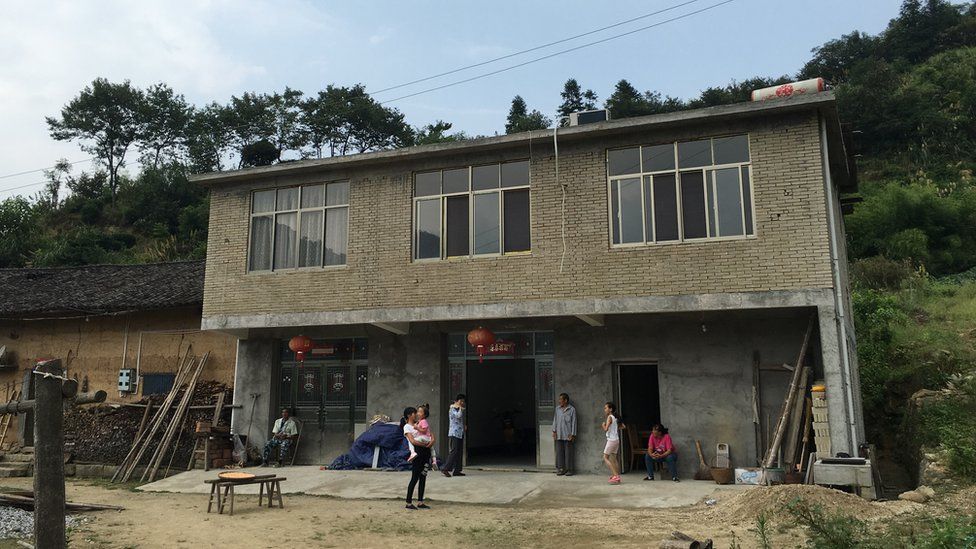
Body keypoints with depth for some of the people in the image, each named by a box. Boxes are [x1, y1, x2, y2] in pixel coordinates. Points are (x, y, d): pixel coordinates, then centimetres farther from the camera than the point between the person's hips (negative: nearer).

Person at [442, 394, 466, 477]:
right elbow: (458, 416, -24)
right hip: (454, 433, -9)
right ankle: (446, 469, -10)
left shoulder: (459, 409, 18)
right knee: (454, 451, -13)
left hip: (460, 433, 9)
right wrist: (461, 408, -9)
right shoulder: (452, 409, -7)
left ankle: (456, 471, 9)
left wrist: (464, 426, 10)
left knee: (459, 452, 6)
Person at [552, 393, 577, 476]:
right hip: (559, 435, 4)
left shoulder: (572, 409, -2)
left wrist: (573, 434, -6)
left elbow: (573, 422, -2)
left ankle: (569, 470, 7)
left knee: (568, 453, 0)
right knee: (559, 452, 3)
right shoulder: (557, 408, 11)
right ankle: (561, 469, 10)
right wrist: (554, 431, 7)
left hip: (568, 435, -4)